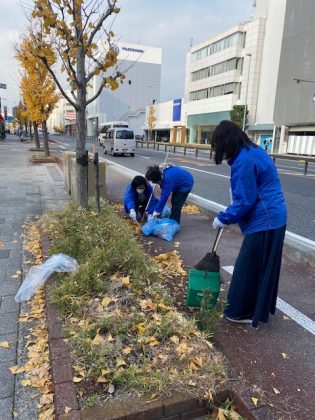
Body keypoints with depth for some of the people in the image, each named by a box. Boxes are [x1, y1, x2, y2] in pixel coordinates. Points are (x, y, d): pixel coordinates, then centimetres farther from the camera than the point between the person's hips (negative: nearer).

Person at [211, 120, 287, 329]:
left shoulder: (243, 160, -20)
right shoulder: (254, 151, 12)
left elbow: (245, 201, -20)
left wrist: (223, 218, -7)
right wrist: (229, 215, 14)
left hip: (263, 221, -10)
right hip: (273, 217, 10)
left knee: (248, 266, 4)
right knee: (263, 267, 20)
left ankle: (244, 312, 20)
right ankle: (260, 307, 36)